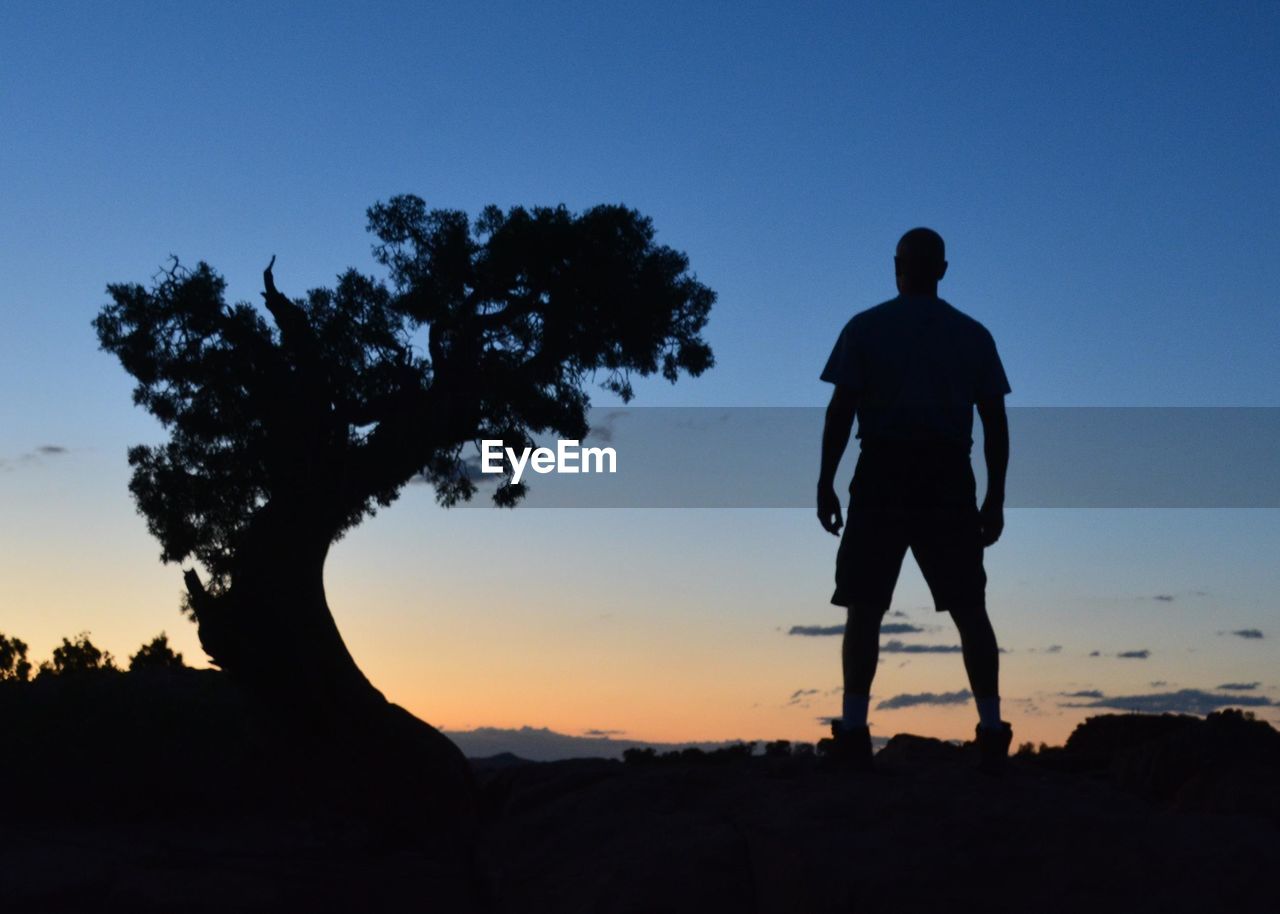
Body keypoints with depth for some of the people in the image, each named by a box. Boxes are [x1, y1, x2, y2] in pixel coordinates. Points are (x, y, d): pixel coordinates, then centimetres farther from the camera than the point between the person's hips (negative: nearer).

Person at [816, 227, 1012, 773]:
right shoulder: (973, 335, 13)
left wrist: (825, 484, -1)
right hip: (949, 481, 2)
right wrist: (995, 499, 12)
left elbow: (840, 410, -3)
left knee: (865, 608, 0)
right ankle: (992, 732, -1)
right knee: (969, 609, 5)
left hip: (883, 473, -2)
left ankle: (854, 730, -8)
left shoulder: (865, 328, 6)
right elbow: (995, 423, 9)